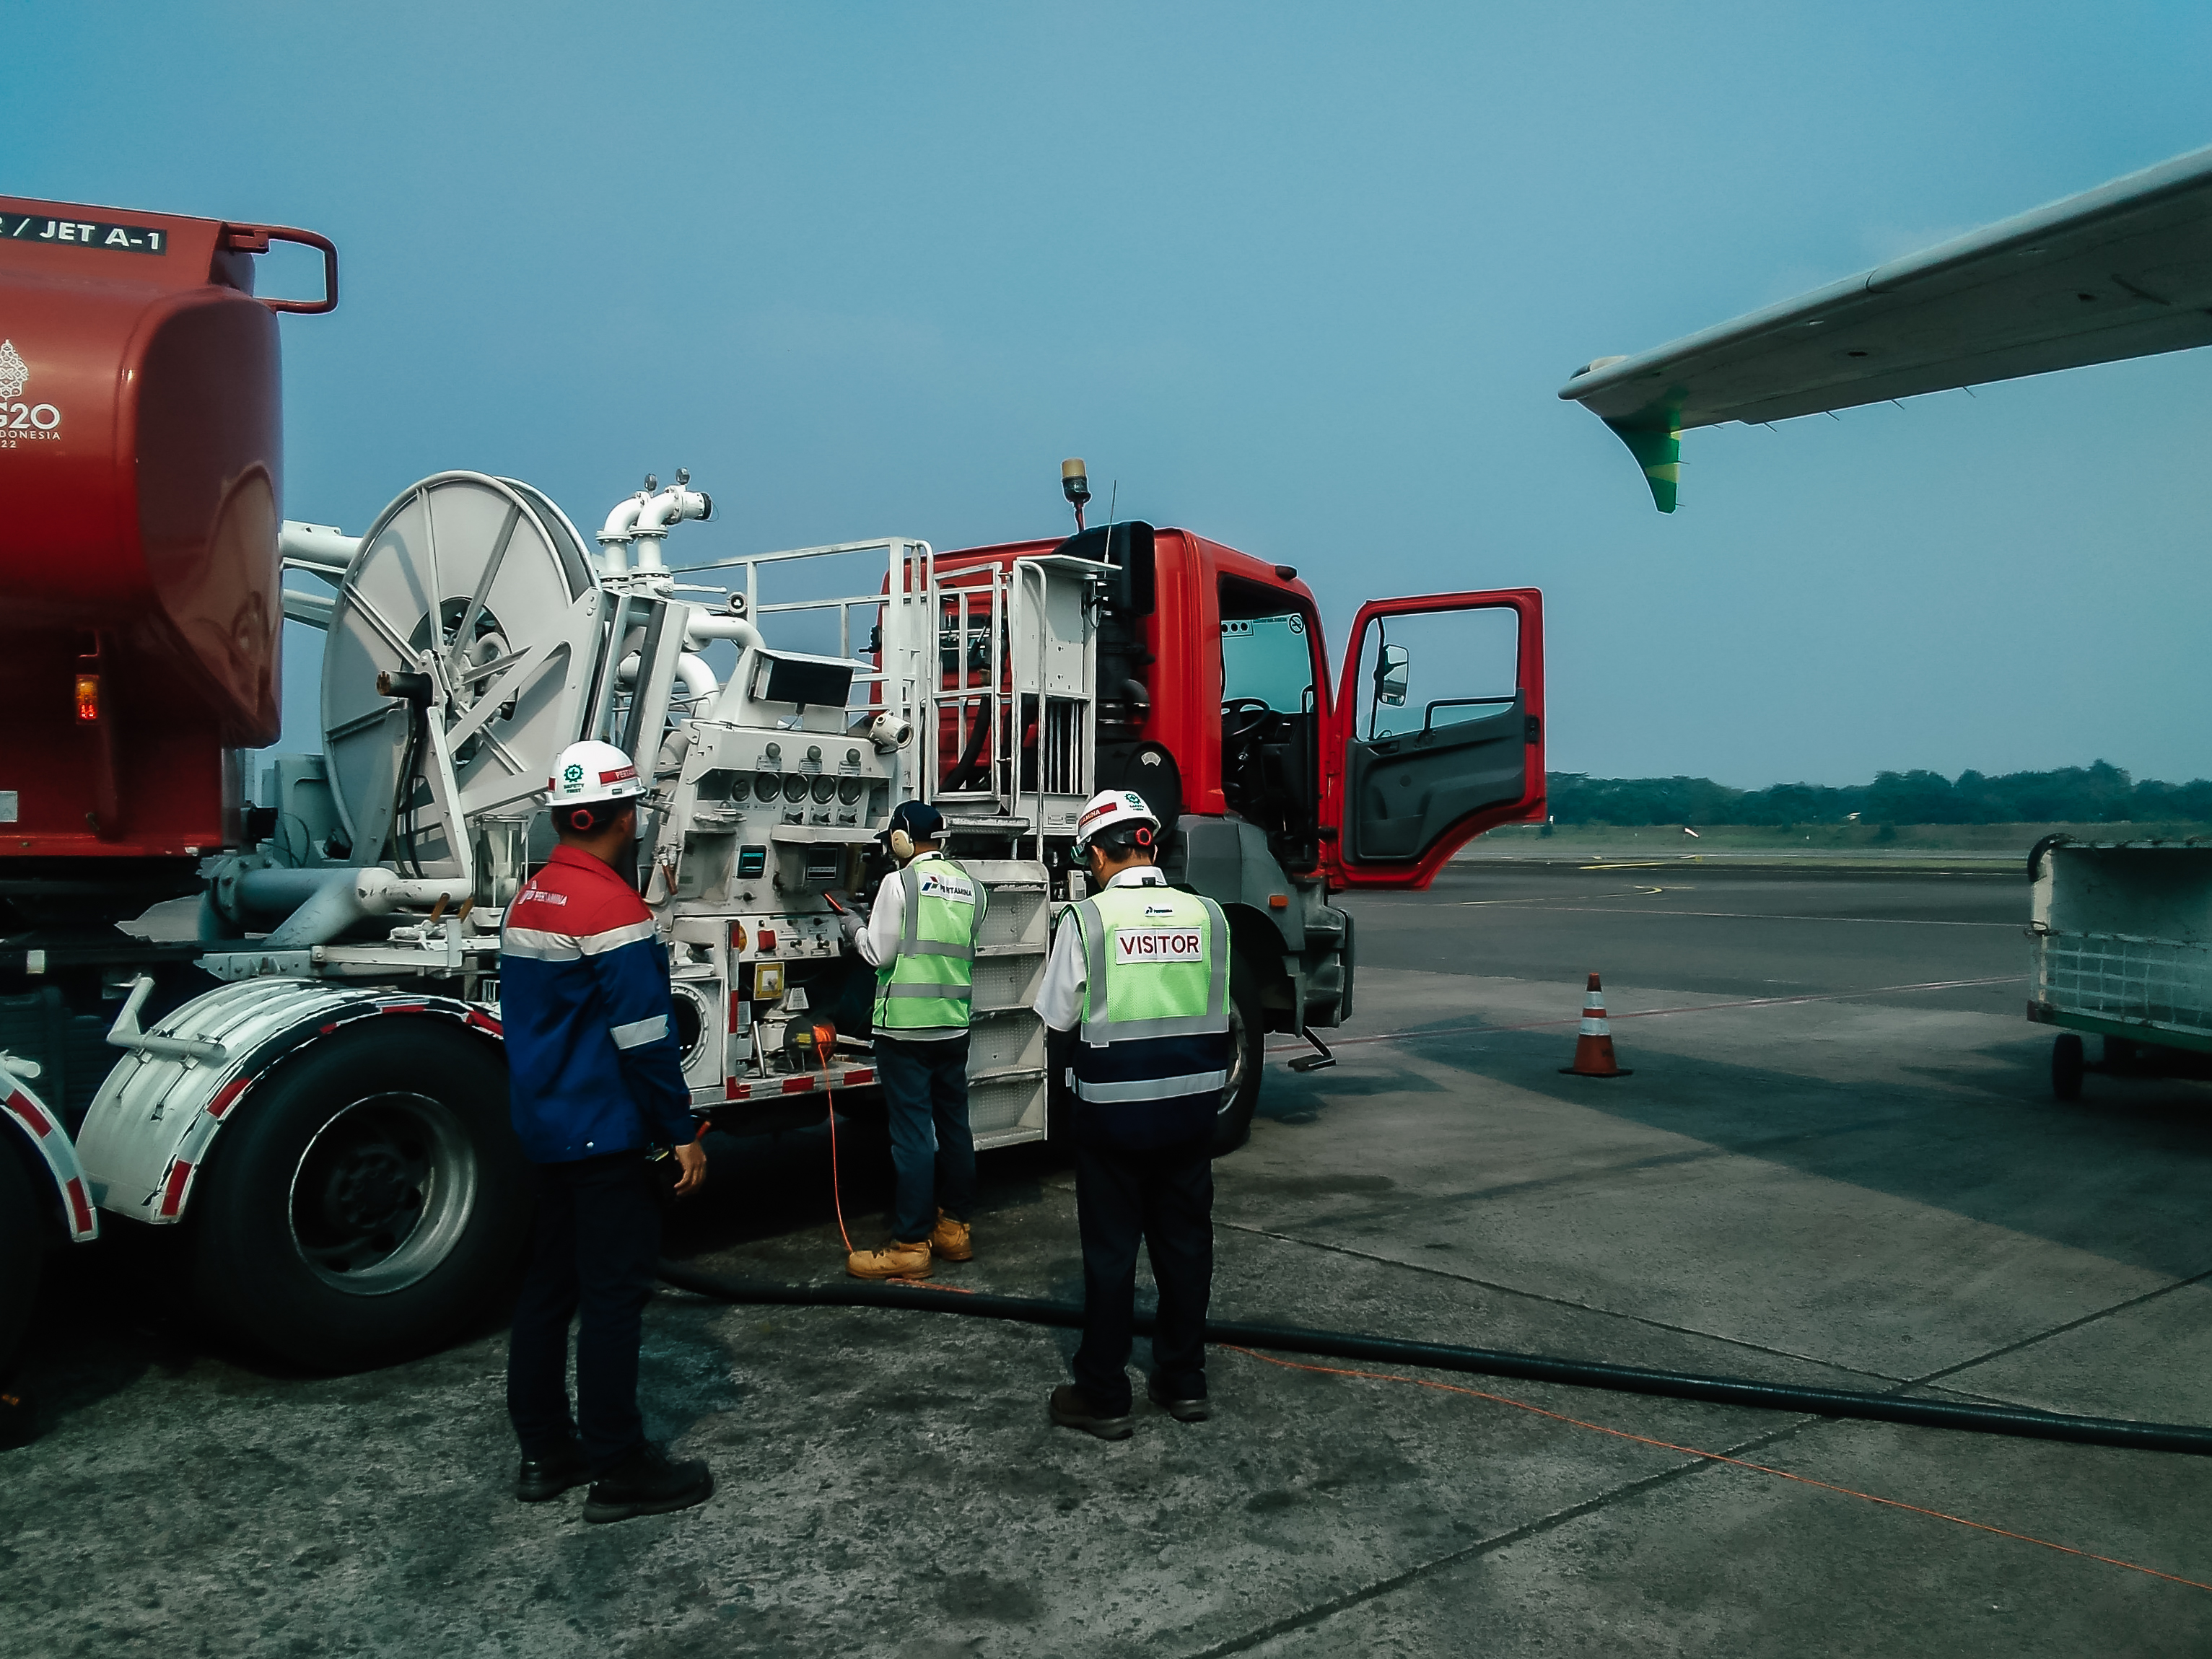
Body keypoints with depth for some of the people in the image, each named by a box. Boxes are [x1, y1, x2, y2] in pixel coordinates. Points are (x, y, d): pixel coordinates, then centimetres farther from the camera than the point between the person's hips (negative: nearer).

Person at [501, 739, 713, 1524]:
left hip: (544, 1127, 9)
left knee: (548, 1285, 15)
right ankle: (618, 1470, 6)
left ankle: (545, 1453, 25)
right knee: (614, 1296, -2)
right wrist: (683, 1132, -13)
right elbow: (644, 1037, -21)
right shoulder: (612, 908, -20)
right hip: (607, 1134, -9)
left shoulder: (530, 898, 9)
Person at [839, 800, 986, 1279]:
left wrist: (855, 927, 11)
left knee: (913, 1133, -4)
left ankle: (911, 1245, 0)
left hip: (905, 1027, -6)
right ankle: (955, 1227, 24)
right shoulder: (972, 888, 9)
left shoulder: (899, 883, -9)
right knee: (953, 1125, 14)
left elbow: (879, 954, -9)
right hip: (954, 1025, 6)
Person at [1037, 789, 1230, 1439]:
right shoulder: (1208, 915, -1)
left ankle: (1102, 1397, 16)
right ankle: (1183, 1381, 26)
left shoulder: (1087, 918, -12)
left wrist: (1065, 1067, 12)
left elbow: (1060, 1025, -6)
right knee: (1185, 1241, 15)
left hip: (1114, 1110, -3)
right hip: (1192, 1106, 4)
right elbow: (1218, 1020, 6)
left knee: (1110, 1251, 7)